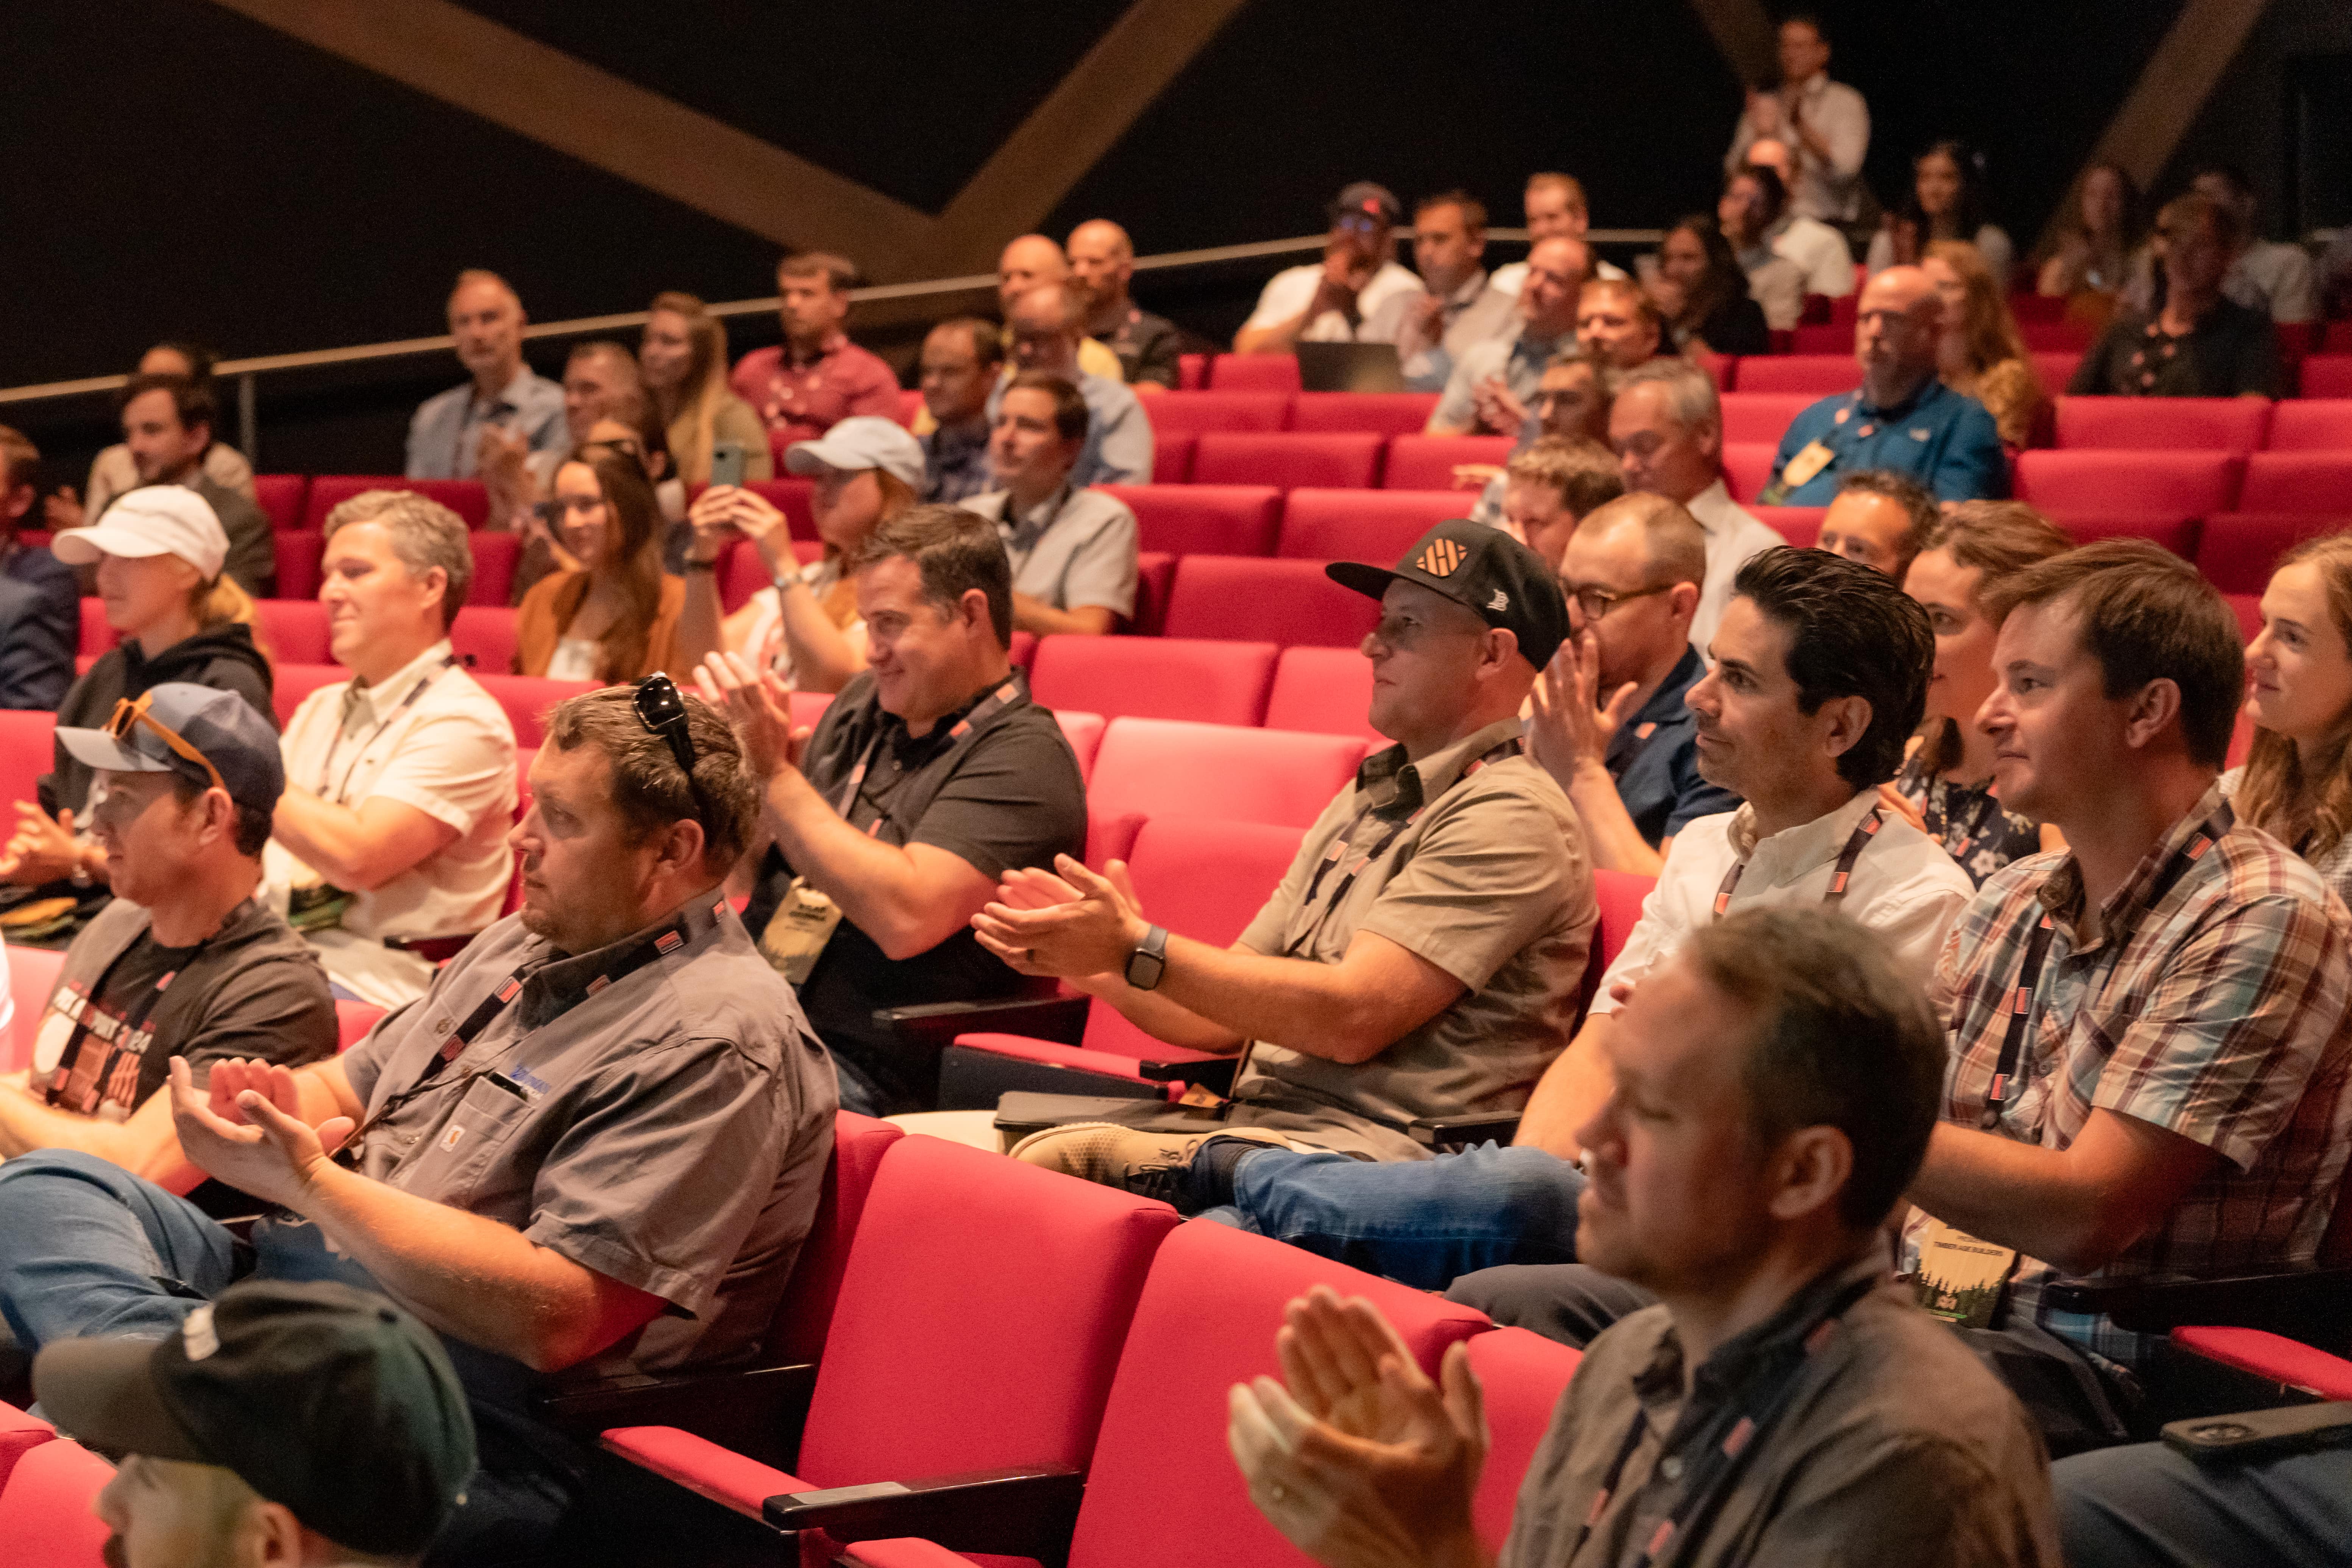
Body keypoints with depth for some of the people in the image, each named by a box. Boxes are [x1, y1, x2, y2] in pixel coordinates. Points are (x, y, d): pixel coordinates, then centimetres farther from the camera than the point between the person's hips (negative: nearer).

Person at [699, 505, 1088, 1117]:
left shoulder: (1022, 758, -9)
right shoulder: (865, 704, 16)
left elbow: (905, 918, -22)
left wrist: (776, 773, -16)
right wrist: (749, 756, 0)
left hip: (863, 1070, -8)